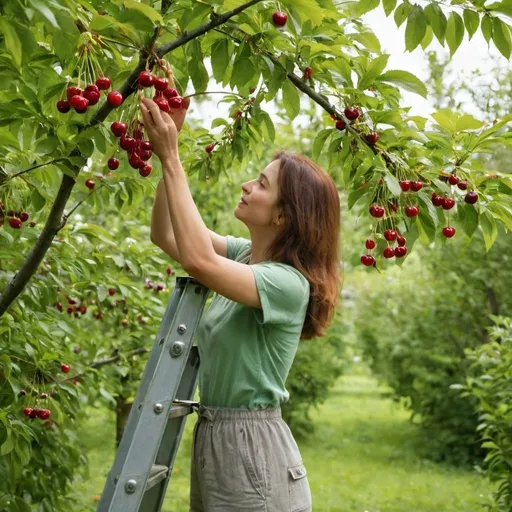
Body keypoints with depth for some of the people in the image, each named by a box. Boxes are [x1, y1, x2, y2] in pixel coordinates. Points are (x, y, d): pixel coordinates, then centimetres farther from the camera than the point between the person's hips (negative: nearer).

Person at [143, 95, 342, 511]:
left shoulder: (289, 284, -21)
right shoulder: (245, 255, 4)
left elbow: (197, 259, -34)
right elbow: (166, 236, 6)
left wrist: (171, 160, -28)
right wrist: (168, 149, -4)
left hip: (252, 446, -8)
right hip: (212, 436, 8)